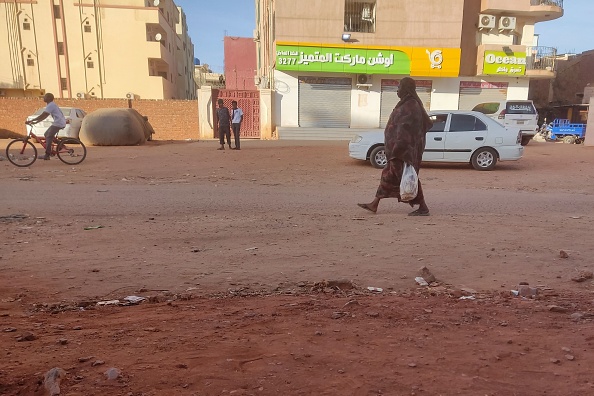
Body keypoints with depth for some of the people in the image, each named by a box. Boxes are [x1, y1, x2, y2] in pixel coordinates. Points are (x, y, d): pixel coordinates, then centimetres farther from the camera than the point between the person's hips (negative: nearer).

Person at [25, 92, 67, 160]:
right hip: (60, 122, 10)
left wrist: (31, 121, -15)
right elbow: (44, 116, 22)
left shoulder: (50, 105, -12)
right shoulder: (51, 105, 20)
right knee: (47, 135, 15)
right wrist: (35, 122, 17)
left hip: (58, 123, -10)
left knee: (48, 137, -8)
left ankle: (47, 155, -7)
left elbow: (42, 116, -18)